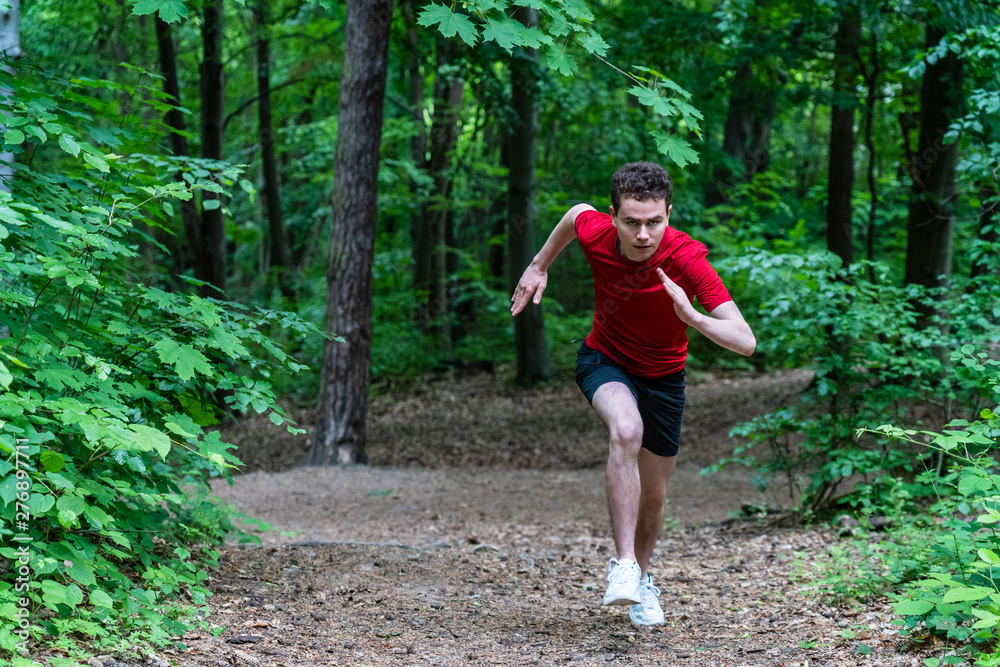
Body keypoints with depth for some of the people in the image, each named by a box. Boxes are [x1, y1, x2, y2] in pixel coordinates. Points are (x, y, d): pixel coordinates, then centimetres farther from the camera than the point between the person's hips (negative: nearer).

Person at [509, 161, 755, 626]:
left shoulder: (687, 259, -33)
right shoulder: (595, 232, -26)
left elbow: (745, 342, -36)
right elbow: (575, 213, 2)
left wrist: (691, 317, -52)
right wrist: (539, 266, 10)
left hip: (663, 376, 1)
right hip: (605, 360, -1)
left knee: (654, 494, 13)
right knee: (626, 430, -35)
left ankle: (641, 576, 43)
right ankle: (623, 565, -31)